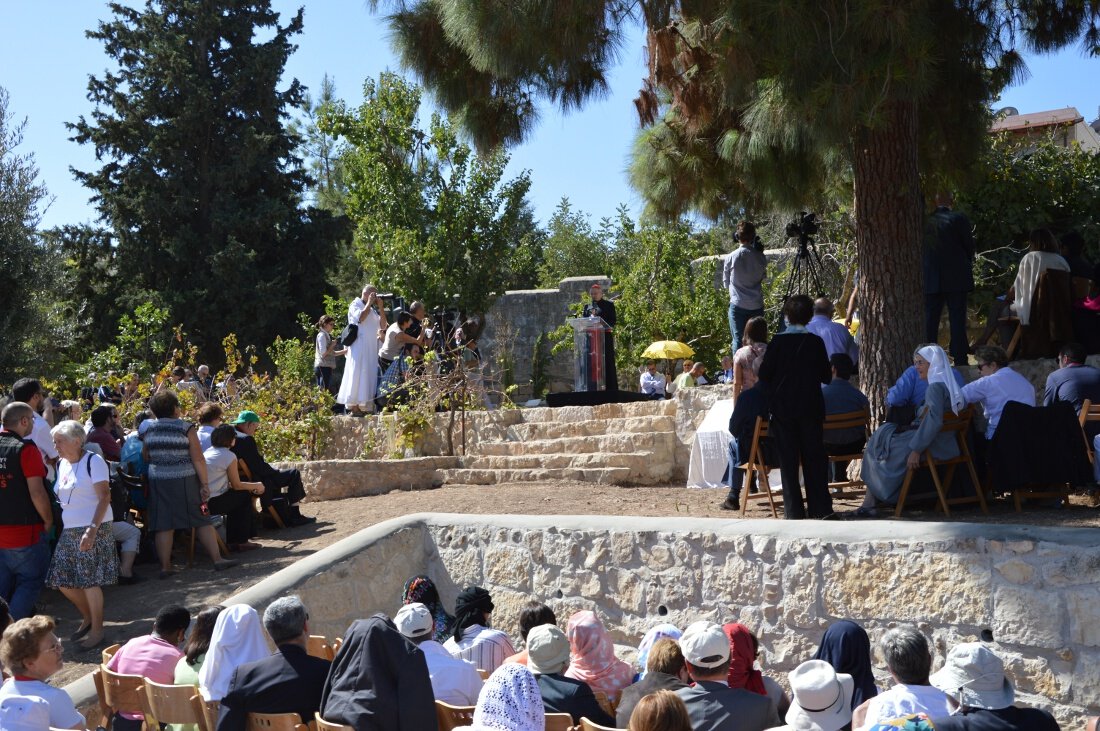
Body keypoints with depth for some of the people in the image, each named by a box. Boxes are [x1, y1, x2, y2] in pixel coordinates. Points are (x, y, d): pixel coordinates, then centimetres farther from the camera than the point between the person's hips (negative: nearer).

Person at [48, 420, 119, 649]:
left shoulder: (93, 462, -11)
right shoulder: (61, 464, 12)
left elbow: (104, 497, -17)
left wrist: (92, 529, -25)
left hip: (94, 529, -8)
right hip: (69, 530, 8)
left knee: (90, 581, -7)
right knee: (62, 580, 6)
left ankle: (97, 629, 8)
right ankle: (87, 617, 28)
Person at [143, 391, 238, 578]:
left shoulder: (149, 431, 4)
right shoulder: (186, 428, -7)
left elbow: (146, 458, 12)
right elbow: (198, 459, -11)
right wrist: (204, 484, -9)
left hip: (158, 482, 3)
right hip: (185, 481, -3)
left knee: (164, 526, 5)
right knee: (202, 521, 4)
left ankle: (165, 567, 6)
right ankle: (217, 559, 5)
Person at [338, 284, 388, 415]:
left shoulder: (372, 309, 22)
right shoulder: (355, 305, 2)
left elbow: (383, 326, 15)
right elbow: (360, 318, -19)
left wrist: (380, 308, 6)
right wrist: (369, 303, -8)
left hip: (372, 348, 7)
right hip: (359, 347, -7)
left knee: (369, 376, 2)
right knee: (358, 375, -11)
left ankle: (364, 406, 1)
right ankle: (354, 406, -12)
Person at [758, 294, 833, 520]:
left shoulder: (778, 341, -8)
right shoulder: (816, 342, -3)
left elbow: (764, 375, -7)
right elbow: (826, 376, 1)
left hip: (783, 409, -1)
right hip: (811, 408, 1)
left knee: (788, 459, 4)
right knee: (814, 457, 9)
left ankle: (793, 511, 3)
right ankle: (820, 507, 9)